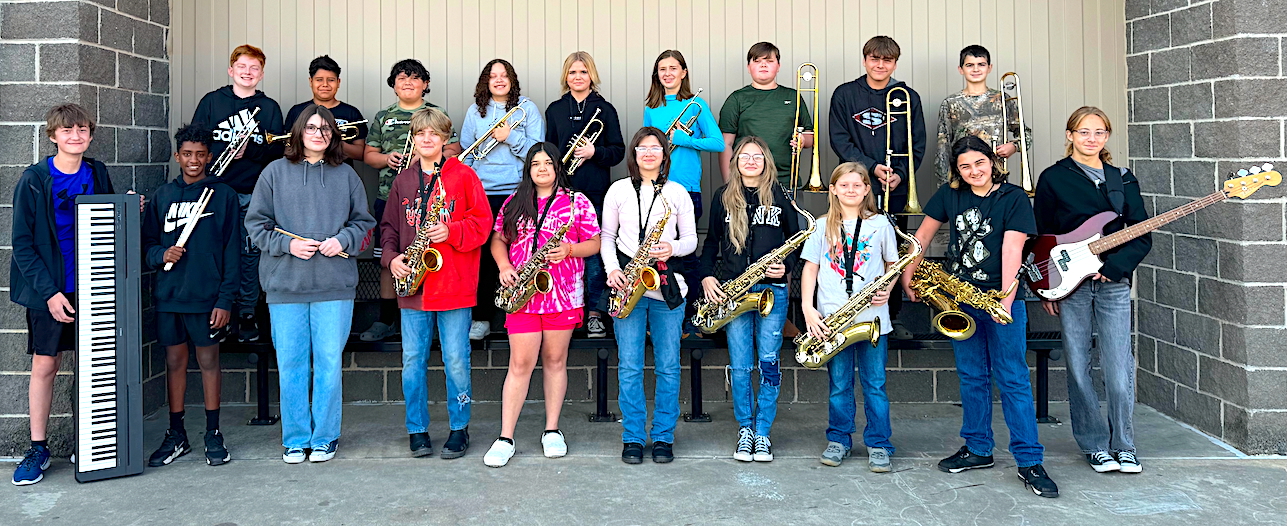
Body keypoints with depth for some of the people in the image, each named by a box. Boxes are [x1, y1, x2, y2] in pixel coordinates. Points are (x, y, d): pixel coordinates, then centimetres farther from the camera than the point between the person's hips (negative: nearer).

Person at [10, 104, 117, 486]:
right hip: (49, 290, -3)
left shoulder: (97, 174, 3)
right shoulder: (34, 181, -7)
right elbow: (22, 243, -8)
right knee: (44, 366, 3)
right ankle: (38, 448, 16)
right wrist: (49, 292, -14)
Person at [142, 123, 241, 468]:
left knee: (209, 361, 4)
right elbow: (147, 243, 13)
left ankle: (213, 434, 15)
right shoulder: (162, 196, 9)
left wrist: (225, 299, -8)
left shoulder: (224, 195, 0)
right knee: (174, 361, 9)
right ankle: (176, 436, 19)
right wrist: (162, 254, -11)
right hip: (169, 296, 3)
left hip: (208, 296, -3)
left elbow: (232, 252, -2)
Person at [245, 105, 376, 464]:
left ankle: (325, 438, 14)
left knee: (329, 363, 1)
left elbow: (363, 222, 12)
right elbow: (256, 223, 5)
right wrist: (287, 244, -10)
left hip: (334, 286, 0)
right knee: (290, 364, 5)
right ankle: (295, 439, 17)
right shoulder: (275, 172, 6)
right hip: (285, 285, 0)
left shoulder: (346, 175, 9)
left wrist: (343, 240, -7)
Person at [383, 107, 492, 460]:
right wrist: (392, 258, 0)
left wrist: (451, 232, -18)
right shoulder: (403, 180, 13)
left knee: (456, 360, 1)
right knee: (413, 359, 7)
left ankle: (460, 428, 15)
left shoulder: (463, 176, 1)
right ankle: (417, 430, 18)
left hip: (454, 284, -4)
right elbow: (389, 227, 16)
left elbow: (482, 222, -3)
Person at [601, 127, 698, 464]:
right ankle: (633, 438, 11)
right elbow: (607, 236, 11)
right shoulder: (619, 190, 8)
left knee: (668, 366, 3)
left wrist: (673, 248, -12)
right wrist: (612, 269, -5)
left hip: (667, 286, 0)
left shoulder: (678, 193, 8)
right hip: (628, 286, 0)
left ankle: (663, 437, 14)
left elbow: (691, 239, 9)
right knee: (629, 367, 1)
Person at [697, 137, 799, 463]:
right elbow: (712, 240, 15)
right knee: (740, 366, 2)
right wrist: (706, 276, 2)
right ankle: (745, 429, 16)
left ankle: (763, 432, 11)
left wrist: (786, 266, -6)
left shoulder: (780, 197, 7)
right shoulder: (723, 197, 10)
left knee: (769, 363, -1)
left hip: (772, 289, -1)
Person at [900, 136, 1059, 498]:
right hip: (960, 300, 4)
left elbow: (1012, 248, -16)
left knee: (1013, 380, -4)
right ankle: (977, 449, 23)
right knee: (972, 377, 12)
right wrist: (908, 273, 8)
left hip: (1000, 299, -4)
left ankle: (1029, 462, 0)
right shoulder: (950, 195, 6)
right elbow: (925, 233, 16)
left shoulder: (1014, 198, -6)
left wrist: (1006, 299, -24)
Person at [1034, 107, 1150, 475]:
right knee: (1078, 368, 3)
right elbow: (1040, 237, 4)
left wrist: (1113, 266, -9)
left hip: (1114, 284, 1)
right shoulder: (1053, 178, 3)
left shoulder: (1123, 180, 10)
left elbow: (1142, 236, 7)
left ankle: (1123, 445, 13)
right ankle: (1095, 445, 16)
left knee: (1119, 369, -3)